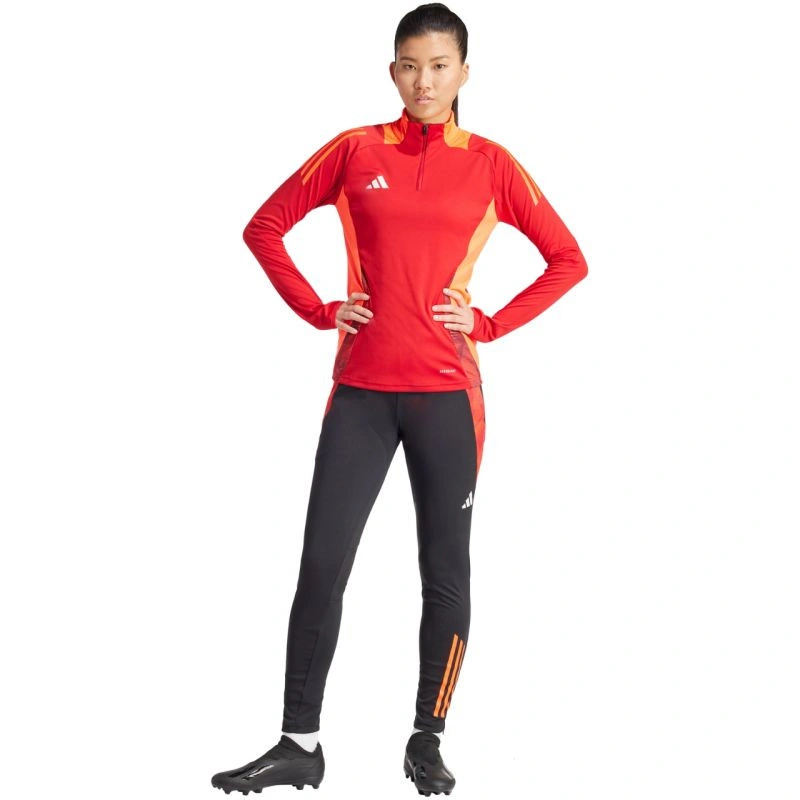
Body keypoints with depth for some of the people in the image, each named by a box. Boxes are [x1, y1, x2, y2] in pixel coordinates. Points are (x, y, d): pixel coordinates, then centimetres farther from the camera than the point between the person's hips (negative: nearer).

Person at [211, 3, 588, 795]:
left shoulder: (490, 164, 2)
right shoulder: (356, 151, 4)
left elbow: (567, 260, 7)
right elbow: (265, 227, 11)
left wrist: (490, 324, -2)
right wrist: (318, 311, 1)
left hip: (447, 395, 0)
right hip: (361, 391, 1)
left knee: (445, 572, 5)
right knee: (321, 567, -1)